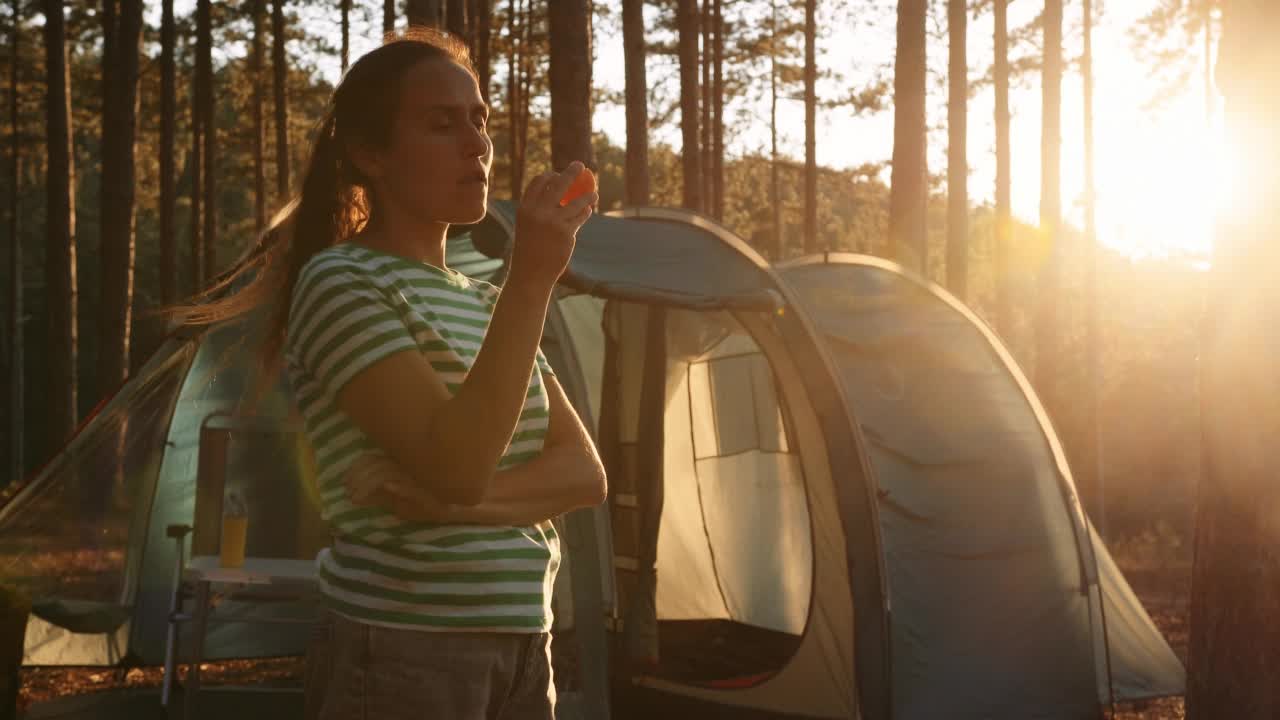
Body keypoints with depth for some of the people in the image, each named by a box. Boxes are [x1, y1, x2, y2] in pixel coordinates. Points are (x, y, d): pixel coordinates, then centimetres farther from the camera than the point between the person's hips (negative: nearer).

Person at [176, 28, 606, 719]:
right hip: (401, 656, -7)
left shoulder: (483, 301, 13)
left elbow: (585, 473, 5)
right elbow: (455, 467, -23)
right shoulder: (341, 284, -10)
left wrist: (463, 503, -14)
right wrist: (531, 279, -25)